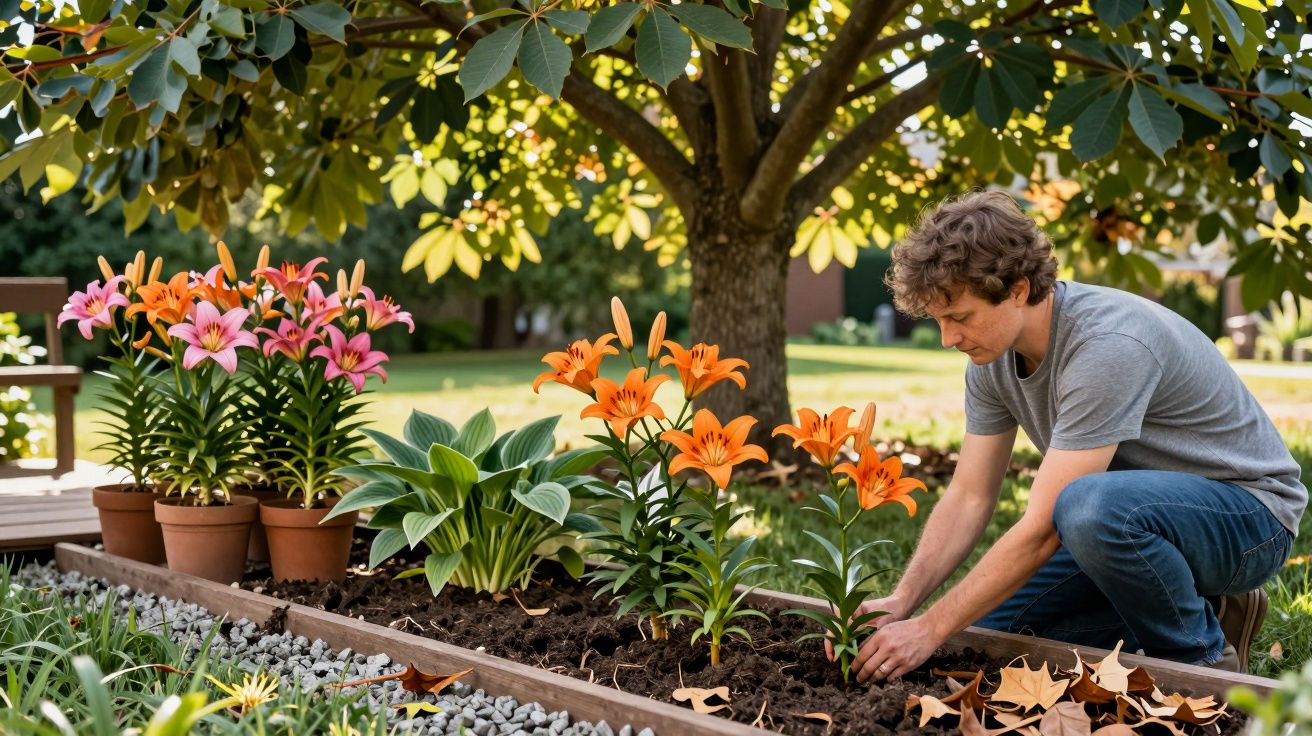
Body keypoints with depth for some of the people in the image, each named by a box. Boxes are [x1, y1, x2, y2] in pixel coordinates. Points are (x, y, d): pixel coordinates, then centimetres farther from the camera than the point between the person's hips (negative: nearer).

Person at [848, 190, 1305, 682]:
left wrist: (929, 629, -28)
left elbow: (1042, 529, -32)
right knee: (995, 626, -1)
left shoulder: (1107, 346, -32)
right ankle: (1202, 609, 10)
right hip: (1140, 515, 8)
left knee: (1089, 508, -38)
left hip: (1247, 510, -8)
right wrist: (902, 601, -16)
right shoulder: (992, 354, -5)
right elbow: (969, 498, -2)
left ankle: (1201, 659, -11)